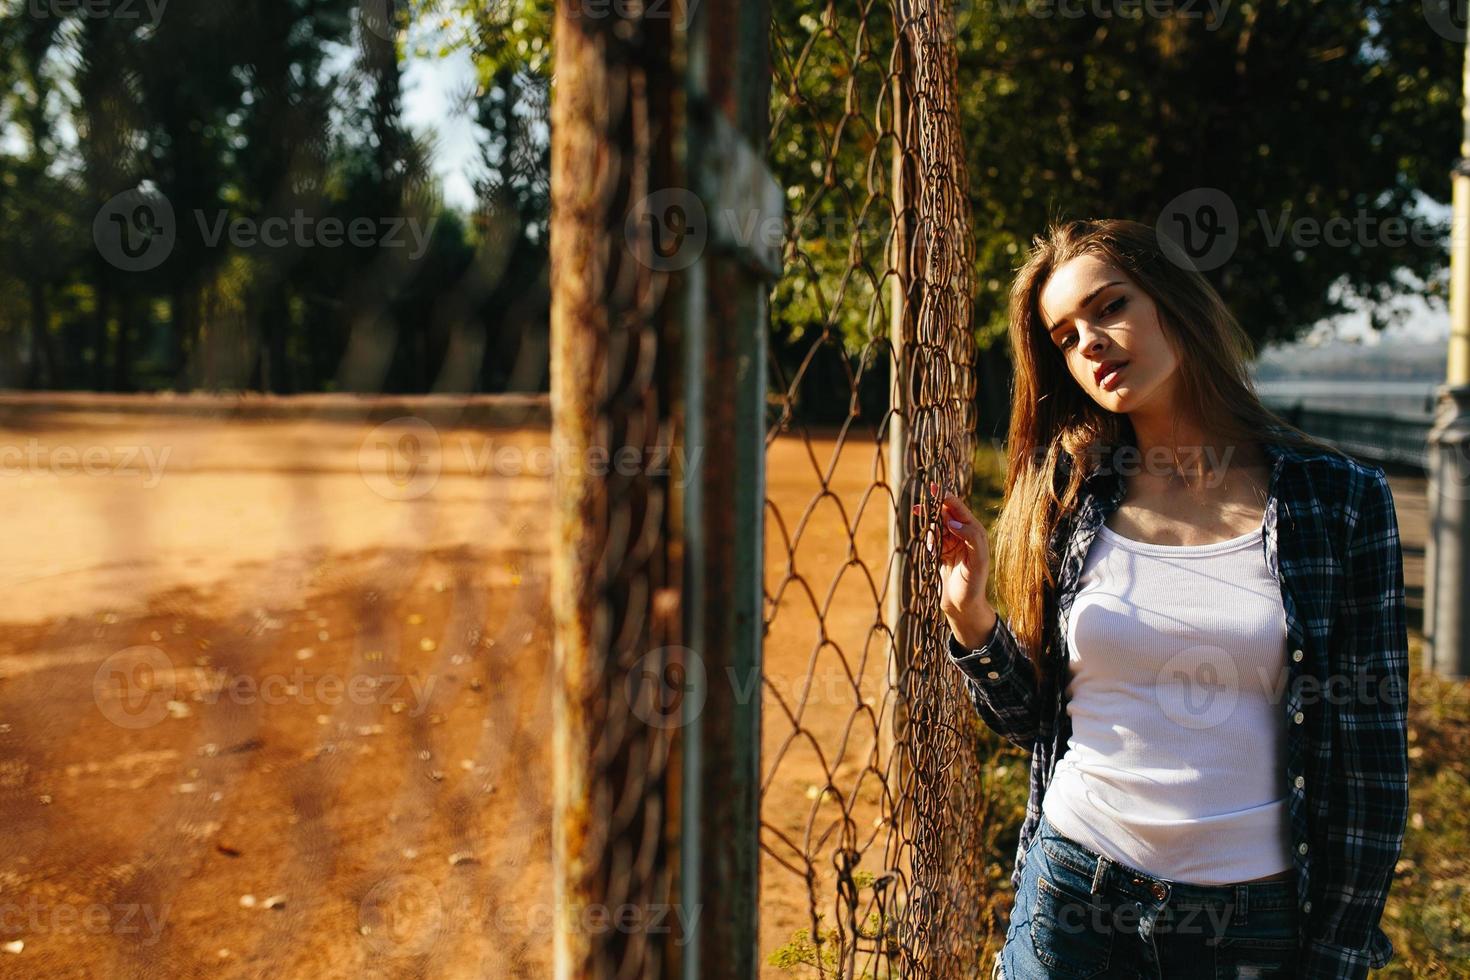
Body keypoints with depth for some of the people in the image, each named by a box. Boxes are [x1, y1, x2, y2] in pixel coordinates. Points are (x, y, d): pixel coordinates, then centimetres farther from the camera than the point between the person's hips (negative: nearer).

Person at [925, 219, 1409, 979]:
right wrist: (969, 617, -12)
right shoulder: (1065, 496, -2)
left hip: (1255, 915, -1)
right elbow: (1035, 720, 4)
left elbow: (1370, 754, -3)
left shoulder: (1339, 500, -6)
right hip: (1071, 893, 1)